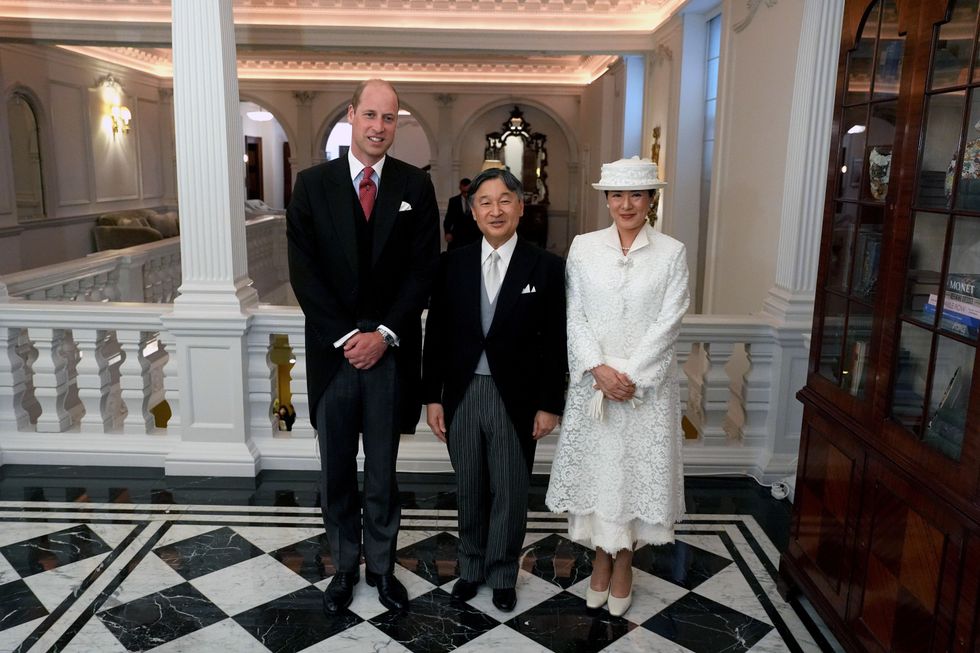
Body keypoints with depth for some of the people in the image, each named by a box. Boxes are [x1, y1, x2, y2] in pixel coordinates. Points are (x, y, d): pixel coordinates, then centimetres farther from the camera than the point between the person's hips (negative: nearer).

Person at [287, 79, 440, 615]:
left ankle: (381, 565, 28)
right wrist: (345, 336, -11)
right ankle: (344, 566, 29)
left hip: (390, 349, 0)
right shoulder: (312, 184, 1)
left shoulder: (416, 185, 1)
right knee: (336, 471, 12)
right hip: (332, 347, 1)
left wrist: (384, 334, -11)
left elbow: (423, 269, -2)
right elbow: (304, 270, -4)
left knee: (382, 470, 11)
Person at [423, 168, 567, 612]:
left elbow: (554, 342, -3)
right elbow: (435, 334, 3)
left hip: (515, 399, -2)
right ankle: (471, 566, 37)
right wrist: (432, 396, 1)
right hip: (461, 395, 2)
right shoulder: (452, 264, 1)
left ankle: (502, 574, 33)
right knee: (469, 490, 16)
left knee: (510, 493, 12)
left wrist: (549, 404, -4)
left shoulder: (546, 267, -5)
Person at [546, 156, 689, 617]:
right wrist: (599, 369, -12)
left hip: (647, 384, -1)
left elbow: (668, 323, -6)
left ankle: (624, 563, 25)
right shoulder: (583, 247, 2)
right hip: (592, 381, 1)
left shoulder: (671, 253, -1)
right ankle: (601, 558, 28)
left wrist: (630, 375, -14)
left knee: (637, 469, 7)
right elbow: (575, 315, -1)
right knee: (594, 467, 9)